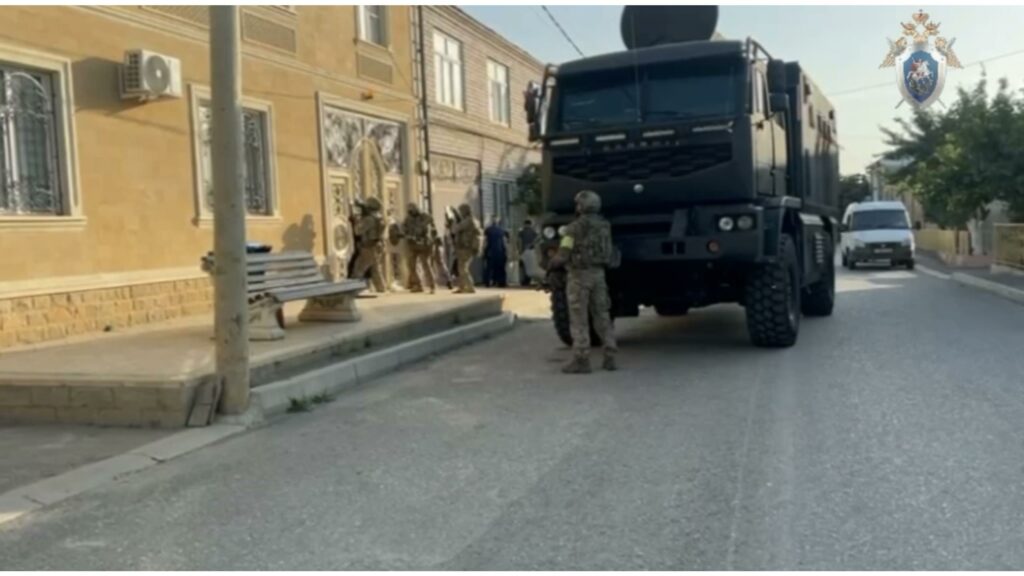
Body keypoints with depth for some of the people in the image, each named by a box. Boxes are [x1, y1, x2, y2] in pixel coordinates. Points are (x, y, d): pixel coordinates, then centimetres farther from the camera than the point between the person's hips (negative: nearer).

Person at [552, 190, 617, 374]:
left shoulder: (575, 227, -12)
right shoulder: (604, 227, 9)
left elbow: (563, 254, -14)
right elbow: (609, 254, 14)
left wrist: (556, 260, 7)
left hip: (579, 275, -6)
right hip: (598, 274, 6)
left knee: (579, 319, -3)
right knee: (602, 316, 11)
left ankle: (581, 360, -5)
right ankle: (610, 357, 9)